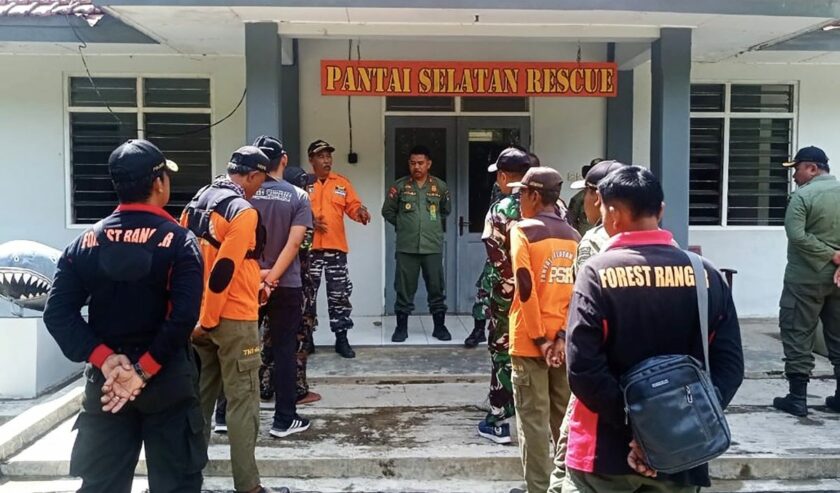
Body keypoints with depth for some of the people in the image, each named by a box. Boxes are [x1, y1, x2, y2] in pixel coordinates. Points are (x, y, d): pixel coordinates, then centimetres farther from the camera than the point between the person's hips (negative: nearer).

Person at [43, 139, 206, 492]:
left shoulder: (86, 242, 3)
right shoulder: (179, 241, -9)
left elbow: (58, 312, -5)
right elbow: (184, 316, -20)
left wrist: (105, 359, -9)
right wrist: (144, 370, -15)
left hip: (104, 381, 4)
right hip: (167, 380, -3)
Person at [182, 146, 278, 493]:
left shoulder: (196, 203, 10)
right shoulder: (243, 211, -16)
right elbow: (224, 269, -23)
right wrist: (208, 320, -16)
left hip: (199, 316, 8)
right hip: (233, 319, -8)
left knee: (201, 397, 18)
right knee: (243, 403, -1)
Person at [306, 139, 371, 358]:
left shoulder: (342, 183, 9)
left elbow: (352, 207, 4)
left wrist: (361, 211, -17)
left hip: (336, 247, 2)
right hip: (309, 247, -2)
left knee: (340, 293, 5)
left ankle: (341, 338, 15)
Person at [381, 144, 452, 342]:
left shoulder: (440, 186, 4)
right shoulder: (399, 186, 1)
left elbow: (446, 211, 19)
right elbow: (387, 211, 10)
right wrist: (403, 225, 7)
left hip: (433, 247, 1)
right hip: (406, 247, -1)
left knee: (437, 287, 6)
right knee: (404, 288, 5)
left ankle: (440, 326, 18)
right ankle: (401, 327, 15)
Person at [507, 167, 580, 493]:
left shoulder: (523, 230, -8)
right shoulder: (573, 236, 9)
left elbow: (525, 288, -16)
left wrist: (539, 338, -13)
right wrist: (562, 334, -1)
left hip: (531, 341, -5)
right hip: (565, 342, 6)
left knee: (534, 421, 2)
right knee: (564, 419, 14)